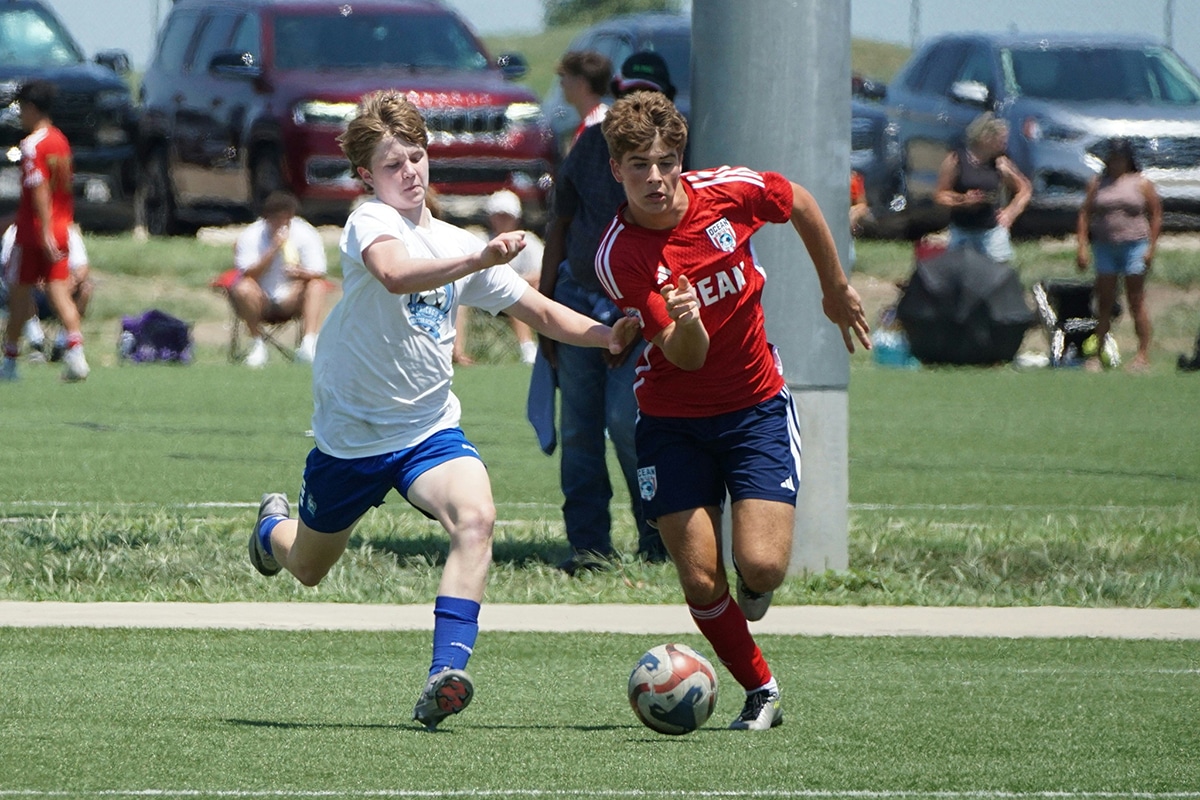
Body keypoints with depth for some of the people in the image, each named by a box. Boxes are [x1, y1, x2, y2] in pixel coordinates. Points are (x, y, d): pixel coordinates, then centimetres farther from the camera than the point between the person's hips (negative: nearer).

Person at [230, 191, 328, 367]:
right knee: (243, 288, -32)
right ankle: (257, 344, -17)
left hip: (290, 301, 2)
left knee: (317, 286, -25)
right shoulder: (250, 236, -9)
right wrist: (273, 249, -27)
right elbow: (248, 274, -19)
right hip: (261, 302, -2)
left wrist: (300, 273, -34)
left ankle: (309, 344, -37)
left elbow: (317, 274, -11)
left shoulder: (306, 234, -6)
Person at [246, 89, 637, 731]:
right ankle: (273, 527, 56)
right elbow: (396, 274, -41)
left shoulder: (456, 245, 4)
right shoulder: (371, 223, -17)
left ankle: (445, 676, -34)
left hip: (429, 429, 3)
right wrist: (479, 259, -53)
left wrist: (604, 336, -9)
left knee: (475, 516, -29)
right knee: (308, 567, 17)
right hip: (352, 432, -3)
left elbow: (541, 313, 8)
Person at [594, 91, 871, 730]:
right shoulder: (617, 257, -19)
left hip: (755, 406, 1)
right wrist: (683, 322, -46)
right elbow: (688, 357, -22)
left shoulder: (728, 192, -13)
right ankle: (760, 692, 17)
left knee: (761, 567, -15)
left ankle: (750, 579, 23)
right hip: (671, 419, -1)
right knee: (700, 581, -7)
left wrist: (836, 288, 19)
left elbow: (801, 204, 10)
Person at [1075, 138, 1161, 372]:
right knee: (1104, 302, 3)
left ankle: (1143, 353, 2)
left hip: (1134, 245, -3)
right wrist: (1082, 246, 0)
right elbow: (1085, 214, 9)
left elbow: (1156, 215, 3)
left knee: (1136, 302, -2)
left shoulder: (1141, 183, 4)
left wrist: (1151, 247, -5)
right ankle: (1096, 353, 6)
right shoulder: (1098, 183, 10)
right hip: (1104, 246, 3)